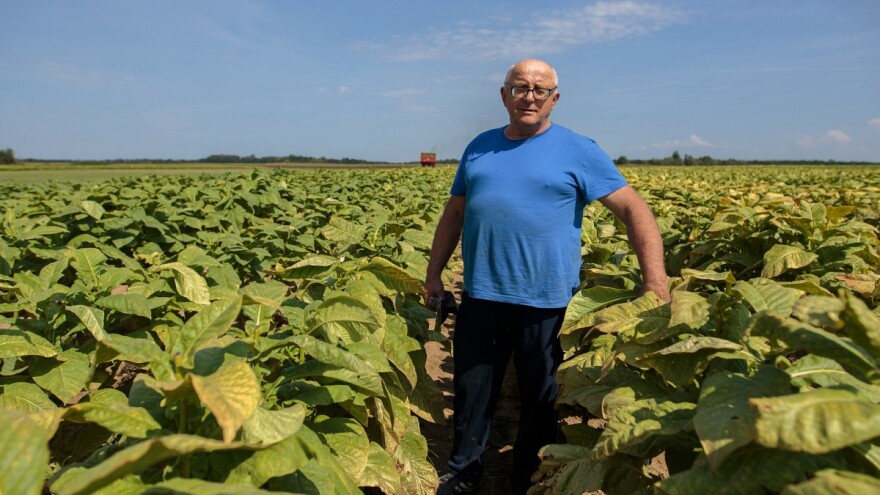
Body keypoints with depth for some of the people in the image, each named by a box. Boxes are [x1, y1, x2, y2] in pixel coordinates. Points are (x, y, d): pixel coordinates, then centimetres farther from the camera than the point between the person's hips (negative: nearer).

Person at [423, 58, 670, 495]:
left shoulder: (578, 150, -3)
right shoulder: (479, 147, 10)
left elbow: (635, 210, -5)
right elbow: (454, 215, 16)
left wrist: (655, 281, -15)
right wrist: (433, 273, 13)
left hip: (546, 302, -3)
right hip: (480, 297, 4)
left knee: (541, 398, 14)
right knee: (470, 390, 16)